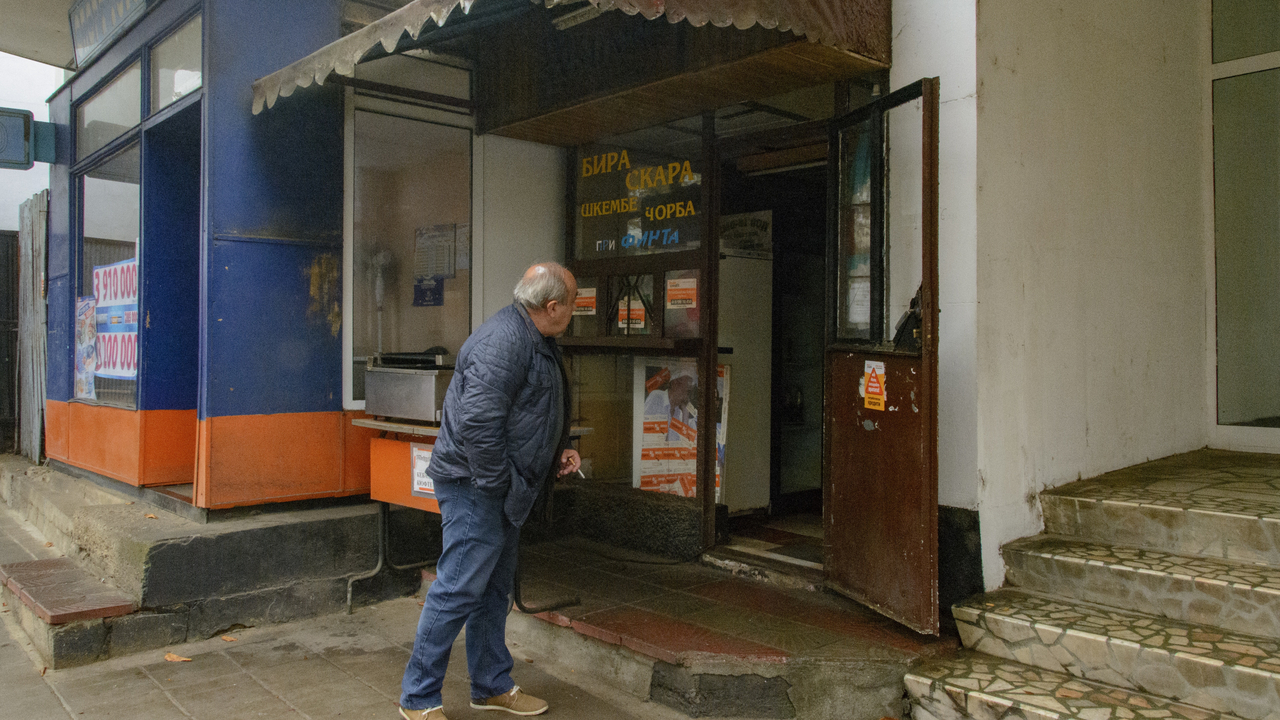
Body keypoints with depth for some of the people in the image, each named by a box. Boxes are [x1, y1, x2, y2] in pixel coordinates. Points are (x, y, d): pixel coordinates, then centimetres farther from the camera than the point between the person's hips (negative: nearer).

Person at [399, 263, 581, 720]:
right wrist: (498, 484, -21)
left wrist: (557, 452, 14)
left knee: (495, 588, 18)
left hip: (500, 491, 11)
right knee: (458, 589, -5)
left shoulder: (535, 341, 14)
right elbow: (477, 422, -28)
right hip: (474, 484, -11)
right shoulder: (503, 341, -21)